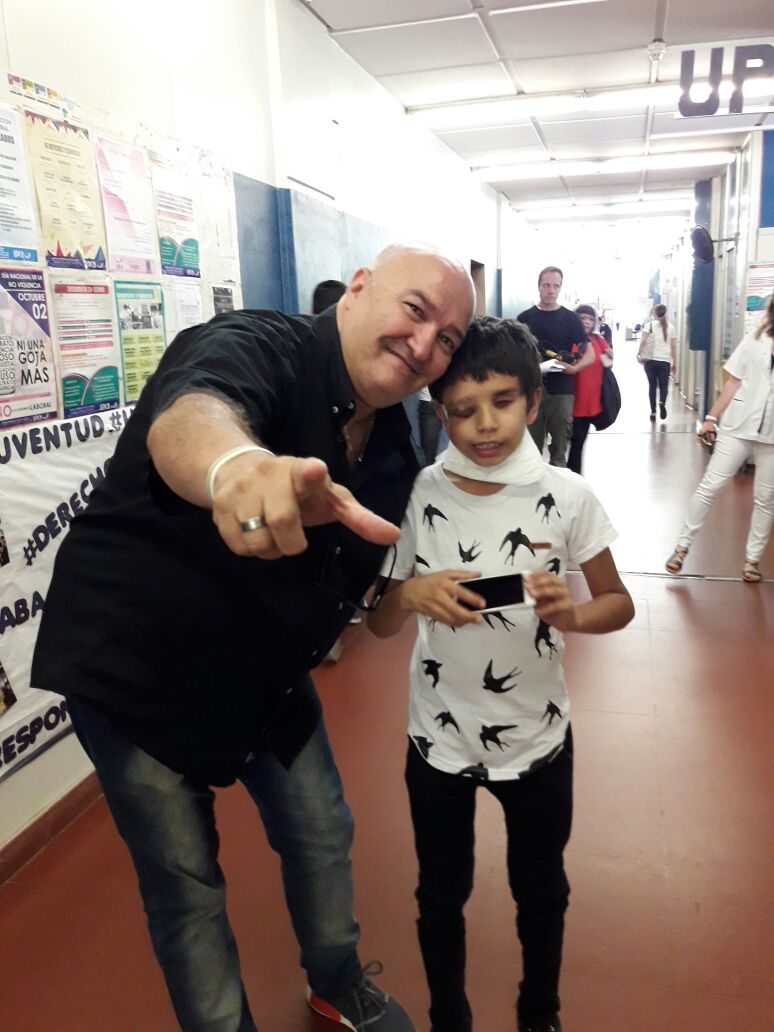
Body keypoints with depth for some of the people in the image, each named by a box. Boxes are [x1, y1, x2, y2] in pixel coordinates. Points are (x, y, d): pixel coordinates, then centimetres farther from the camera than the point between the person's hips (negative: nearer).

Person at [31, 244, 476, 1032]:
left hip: (267, 672, 7)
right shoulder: (257, 347, -25)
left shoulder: (392, 448, -3)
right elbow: (189, 411, -50)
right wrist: (236, 464, -72)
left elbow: (366, 565, 12)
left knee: (324, 834, 17)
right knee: (185, 882, 7)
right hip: (135, 669, -6)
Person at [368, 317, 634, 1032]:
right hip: (440, 737, 0)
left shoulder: (567, 496, -13)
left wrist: (570, 613, -25)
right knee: (442, 897, 20)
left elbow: (619, 603, -3)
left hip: (538, 737, 1)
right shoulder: (418, 496, -12)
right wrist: (411, 594, -28)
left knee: (541, 892, 23)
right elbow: (380, 626, -5)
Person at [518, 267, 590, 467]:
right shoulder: (525, 318, 7)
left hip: (561, 391, -1)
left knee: (559, 451, 4)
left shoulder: (570, 318, 4)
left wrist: (574, 368, -17)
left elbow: (589, 354, 3)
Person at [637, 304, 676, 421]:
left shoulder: (649, 325, 1)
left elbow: (643, 341, -12)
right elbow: (673, 346, 8)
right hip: (665, 361, 1)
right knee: (663, 385, 9)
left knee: (652, 385, 10)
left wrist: (639, 354, -5)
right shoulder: (670, 327, 8)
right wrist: (674, 363, 13)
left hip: (650, 360, -1)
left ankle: (653, 412, 8)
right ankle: (662, 403, -21)